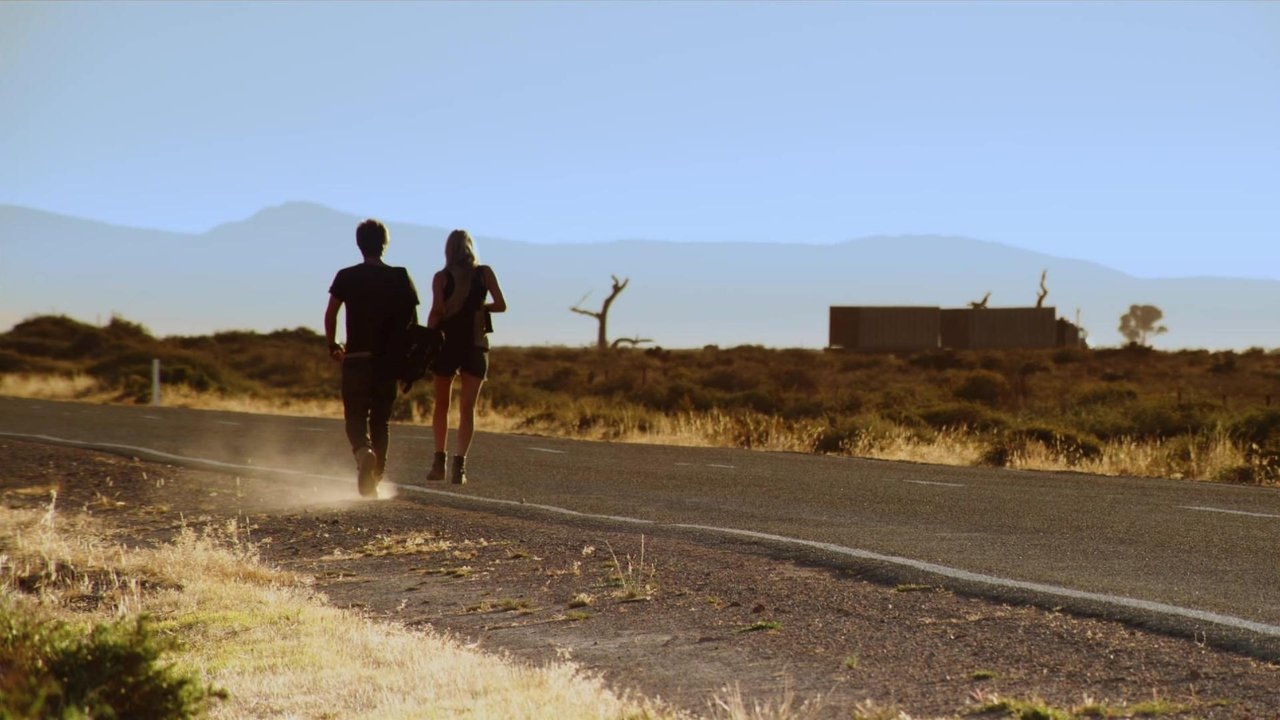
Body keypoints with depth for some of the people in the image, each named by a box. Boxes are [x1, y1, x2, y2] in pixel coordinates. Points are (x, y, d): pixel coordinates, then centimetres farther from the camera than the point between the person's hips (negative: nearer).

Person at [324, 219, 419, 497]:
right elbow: (413, 320, -1)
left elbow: (330, 314, -5)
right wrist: (405, 354, 10)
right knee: (381, 420, 13)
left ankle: (363, 452, -27)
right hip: (389, 361, 2)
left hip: (356, 359, -2)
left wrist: (332, 346, 9)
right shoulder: (401, 278, 1)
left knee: (355, 418, 5)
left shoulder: (347, 277, -2)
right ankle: (376, 478, 14)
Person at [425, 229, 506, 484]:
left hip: (446, 345, 0)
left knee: (441, 405, 16)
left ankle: (439, 460, 10)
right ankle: (459, 462, -15)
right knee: (467, 408, 1)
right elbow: (501, 305, -4)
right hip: (476, 346, 0)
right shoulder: (485, 273, 1)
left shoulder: (441, 277, -2)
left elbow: (436, 310, -13)